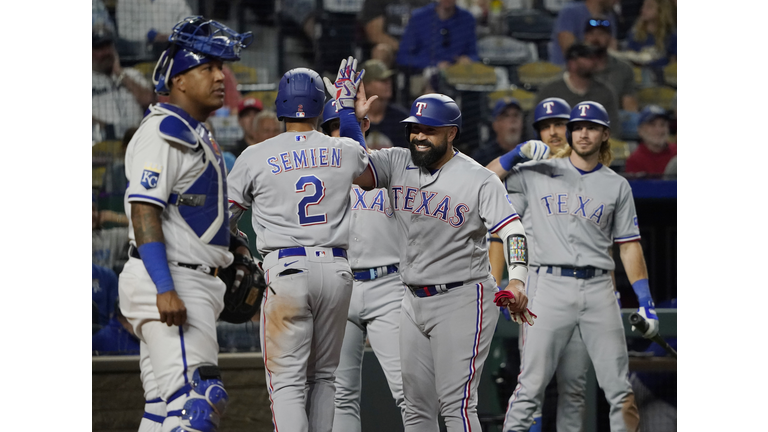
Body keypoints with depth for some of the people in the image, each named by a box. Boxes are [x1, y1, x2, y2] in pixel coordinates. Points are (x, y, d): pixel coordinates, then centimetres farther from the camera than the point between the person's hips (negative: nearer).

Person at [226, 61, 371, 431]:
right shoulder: (345, 151, 7)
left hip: (286, 270, -3)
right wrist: (347, 104, 46)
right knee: (323, 376, 15)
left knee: (287, 380, -4)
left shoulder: (256, 157, -1)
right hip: (336, 269, 3)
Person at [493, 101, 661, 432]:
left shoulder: (617, 186, 11)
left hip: (599, 289, 1)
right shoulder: (538, 173, 9)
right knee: (531, 385, -5)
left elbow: (629, 245, 10)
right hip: (552, 286, -1)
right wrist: (515, 155, -7)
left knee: (619, 389, 0)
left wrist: (645, 301, 2)